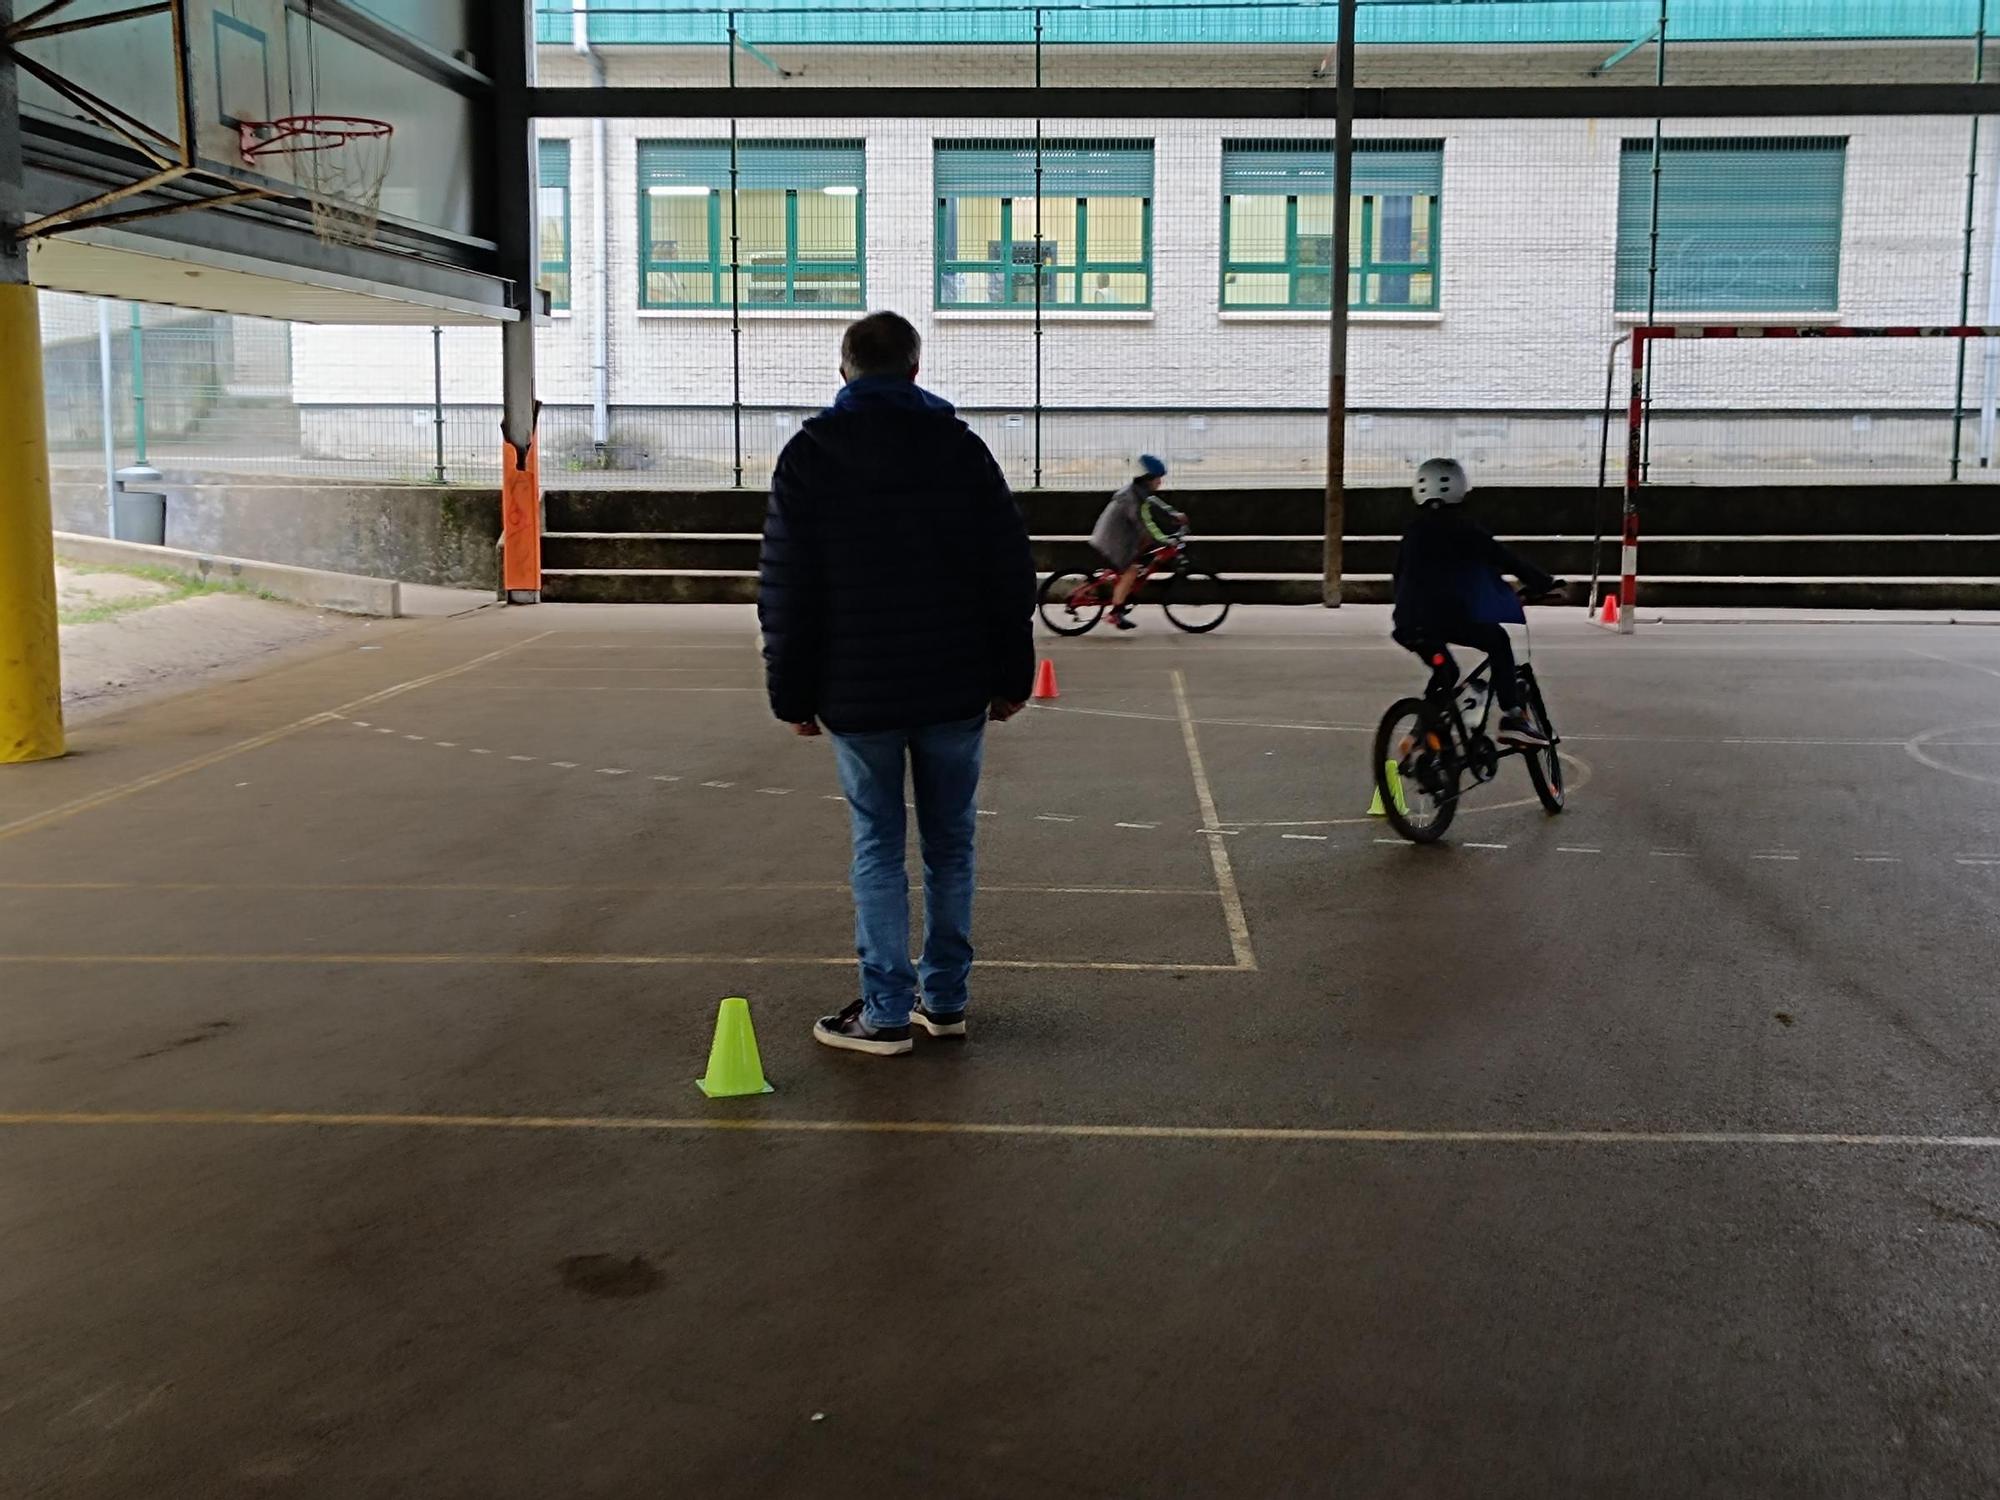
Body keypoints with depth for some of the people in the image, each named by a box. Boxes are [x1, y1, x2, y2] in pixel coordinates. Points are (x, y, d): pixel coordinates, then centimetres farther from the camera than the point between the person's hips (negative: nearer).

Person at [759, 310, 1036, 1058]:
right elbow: (1011, 570, 1)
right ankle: (945, 999, 18)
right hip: (956, 687, 2)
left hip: (859, 693, -1)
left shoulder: (808, 456, -2)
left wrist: (793, 694, 4)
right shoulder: (961, 447, 2)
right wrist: (1011, 676, 8)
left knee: (877, 848, 6)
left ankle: (886, 1011, 5)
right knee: (950, 842, 12)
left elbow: (784, 589, -3)